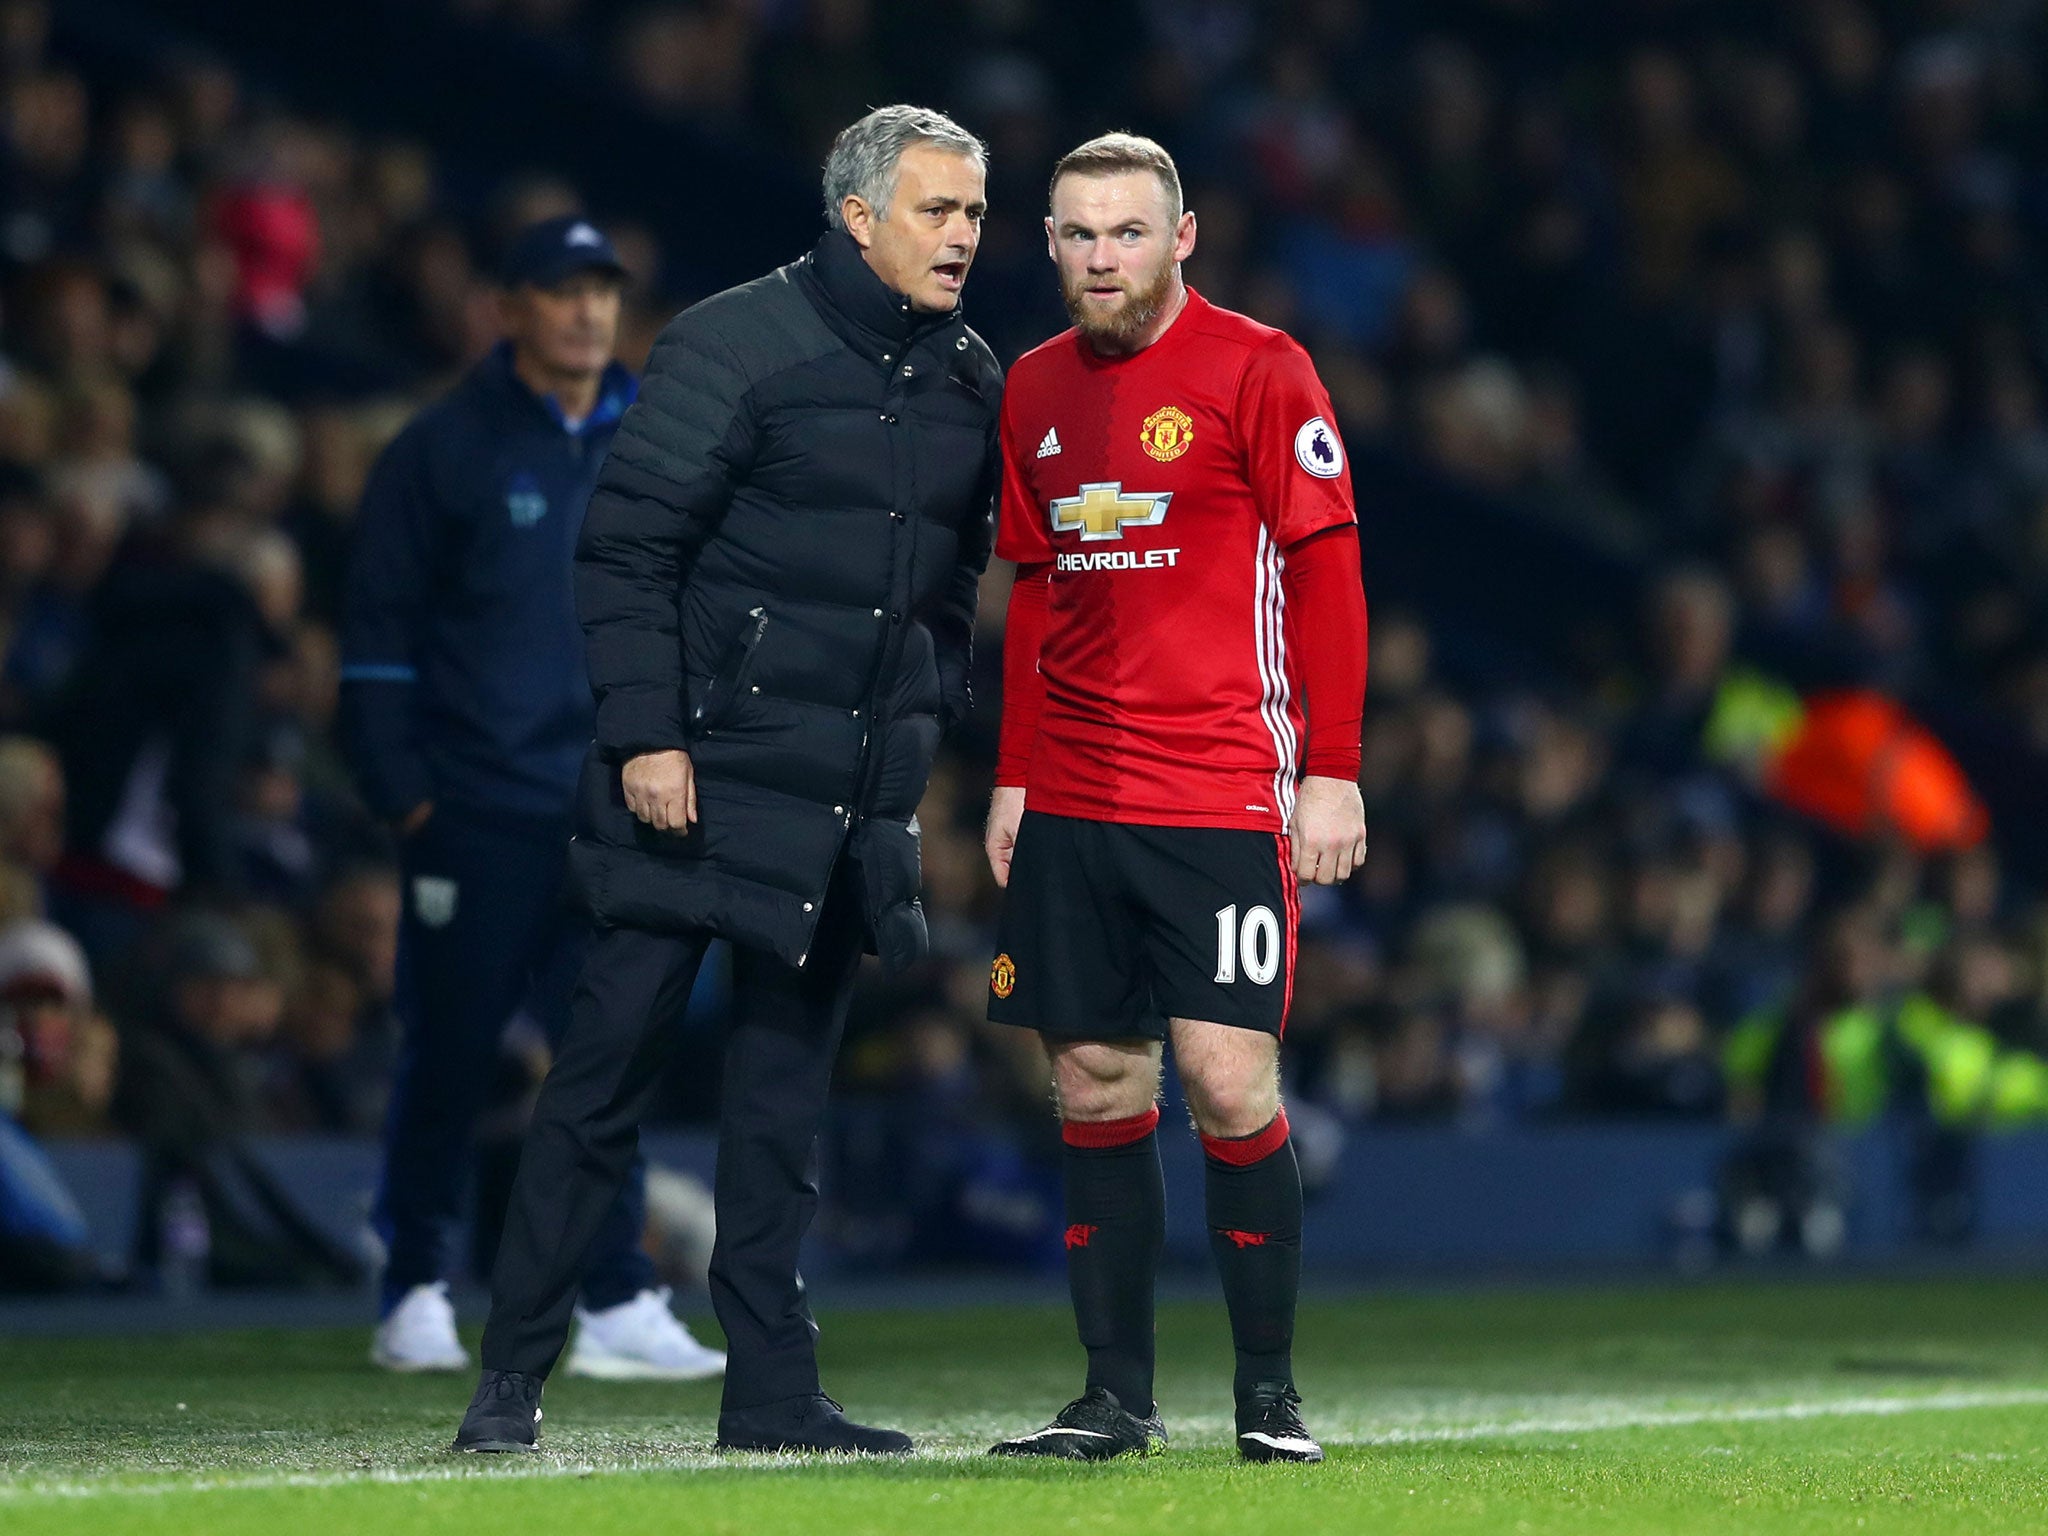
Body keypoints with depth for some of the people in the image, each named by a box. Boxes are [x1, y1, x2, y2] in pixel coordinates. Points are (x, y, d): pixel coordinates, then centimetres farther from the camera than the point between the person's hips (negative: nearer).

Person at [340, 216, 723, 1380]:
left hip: (614, 811, 4)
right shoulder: (443, 451, -2)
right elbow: (380, 630, -3)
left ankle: (619, 1305, 0)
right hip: (475, 809, -4)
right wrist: (402, 789, -9)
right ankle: (418, 1296, 10)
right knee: (449, 1056, 1)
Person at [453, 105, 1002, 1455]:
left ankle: (770, 1385, 12)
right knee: (615, 1053, -4)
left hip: (855, 796, 6)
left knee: (788, 1080, 8)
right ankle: (515, 1372, 1)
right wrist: (645, 733, -15)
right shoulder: (736, 346, -9)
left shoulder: (971, 384, 10)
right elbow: (627, 546, -10)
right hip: (706, 774, -6)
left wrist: (924, 738, 12)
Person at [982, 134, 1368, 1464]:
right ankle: (1117, 1395, 9)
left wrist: (1333, 770, -11)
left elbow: (1328, 569, -6)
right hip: (1073, 802, 5)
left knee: (1228, 1083, -10)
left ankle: (1271, 1390, 2)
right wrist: (1014, 777, 15)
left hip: (1224, 794, -5)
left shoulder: (1256, 370, -4)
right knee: (1097, 1089, 4)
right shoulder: (1036, 392, 13)